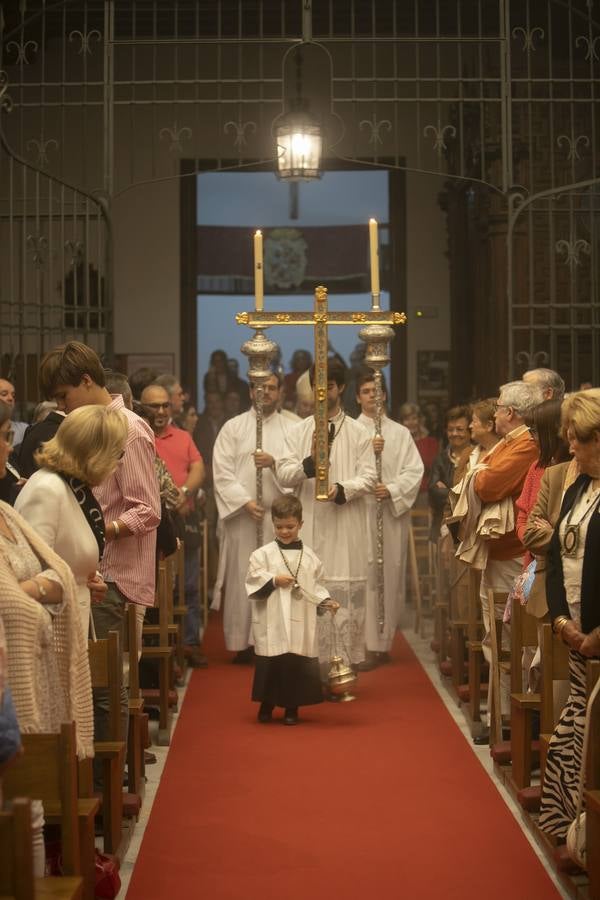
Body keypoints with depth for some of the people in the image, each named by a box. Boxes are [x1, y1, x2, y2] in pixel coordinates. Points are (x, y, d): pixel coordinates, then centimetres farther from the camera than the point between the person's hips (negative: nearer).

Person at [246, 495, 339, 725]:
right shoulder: (263, 554, 1)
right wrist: (274, 580, -15)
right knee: (271, 662, 2)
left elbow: (316, 585, 13)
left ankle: (292, 708, 15)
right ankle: (266, 704, 20)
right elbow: (253, 580, -4)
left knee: (298, 663, 2)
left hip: (301, 622, 2)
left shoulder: (309, 557, 8)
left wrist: (326, 601, -2)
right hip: (272, 622, -2)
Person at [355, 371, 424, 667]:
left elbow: (415, 470, 4)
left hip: (392, 512, 2)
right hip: (359, 511, -2)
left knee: (390, 573, 2)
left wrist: (392, 490, -11)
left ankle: (385, 640, 10)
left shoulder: (400, 433, 12)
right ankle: (368, 645, -4)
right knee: (364, 574, -7)